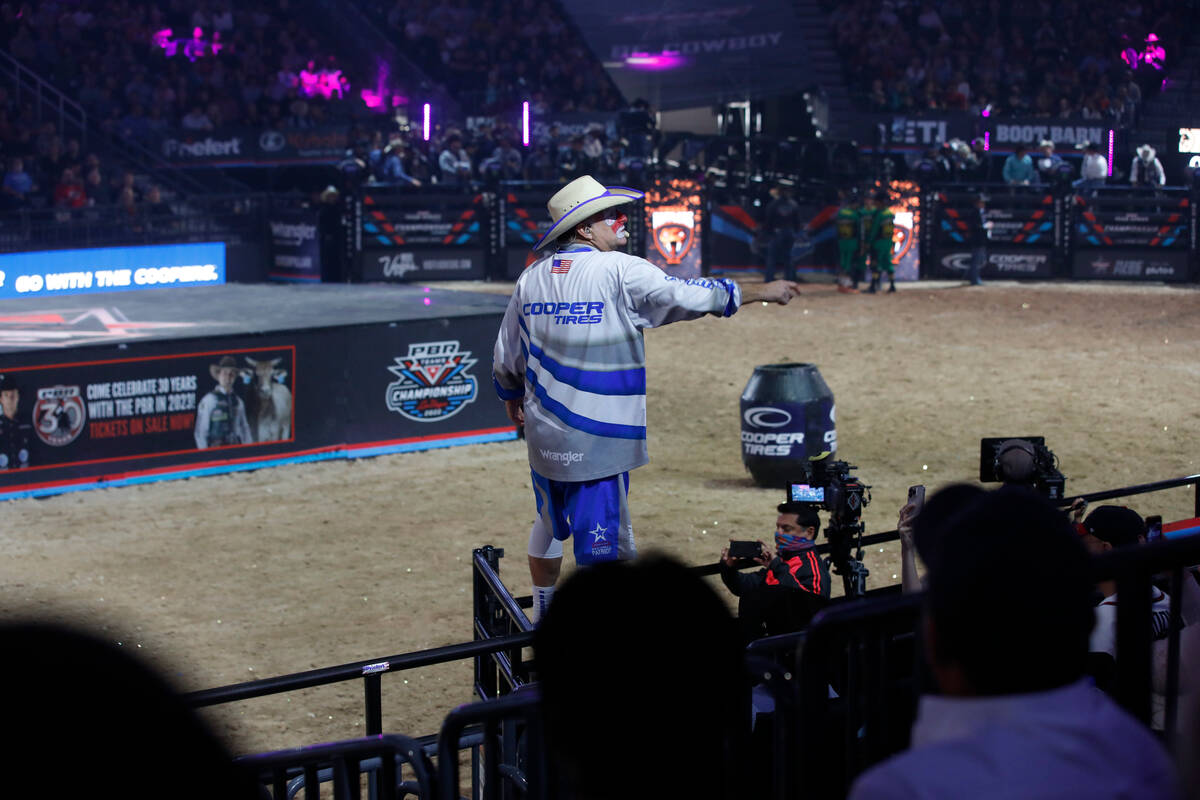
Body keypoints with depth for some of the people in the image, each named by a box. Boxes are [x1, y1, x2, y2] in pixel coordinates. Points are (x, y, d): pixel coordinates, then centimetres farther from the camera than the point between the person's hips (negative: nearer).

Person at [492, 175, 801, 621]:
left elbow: (506, 358, 12)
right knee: (603, 542, 0)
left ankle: (543, 618, 38)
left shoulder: (532, 277, 5)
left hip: (543, 434, 7)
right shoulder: (619, 271, -12)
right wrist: (761, 292, 3)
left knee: (550, 524, 24)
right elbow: (690, 297, -9)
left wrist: (512, 397, 32)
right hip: (596, 441, -7)